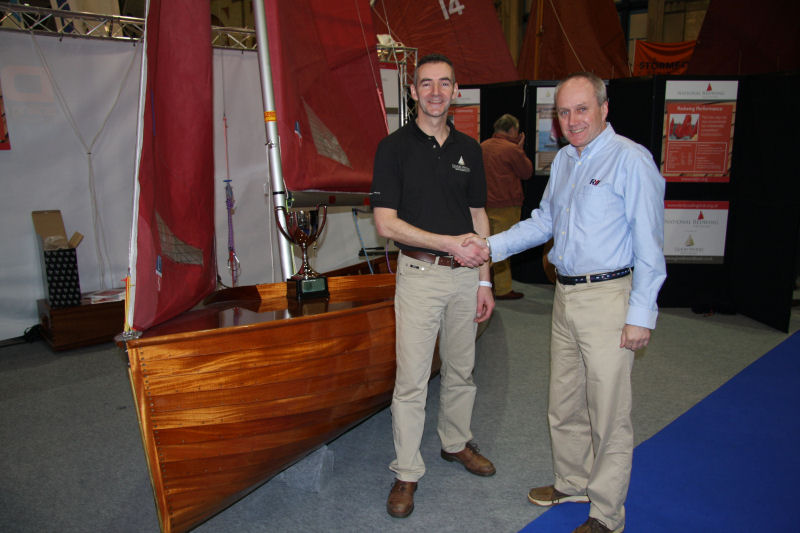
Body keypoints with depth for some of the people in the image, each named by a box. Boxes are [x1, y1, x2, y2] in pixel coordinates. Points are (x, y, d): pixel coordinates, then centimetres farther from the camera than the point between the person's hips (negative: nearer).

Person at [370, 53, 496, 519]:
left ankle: (457, 442, 38)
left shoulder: (469, 149, 8)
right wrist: (449, 243, -16)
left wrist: (484, 280, 6)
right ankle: (407, 472, 14)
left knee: (461, 370, 17)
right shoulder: (395, 147, -5)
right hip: (420, 274, -4)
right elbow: (386, 222, -11)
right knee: (412, 379, 0)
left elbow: (479, 217, 11)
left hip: (465, 275, 4)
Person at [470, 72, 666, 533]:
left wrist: (641, 315, -16)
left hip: (608, 297, -8)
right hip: (566, 296, 8)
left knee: (609, 413, 3)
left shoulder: (631, 159, -11)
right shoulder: (563, 160, 13)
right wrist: (491, 246, 9)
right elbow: (544, 220, 21)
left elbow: (649, 245, -13)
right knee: (564, 404, 18)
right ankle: (573, 482, 39)